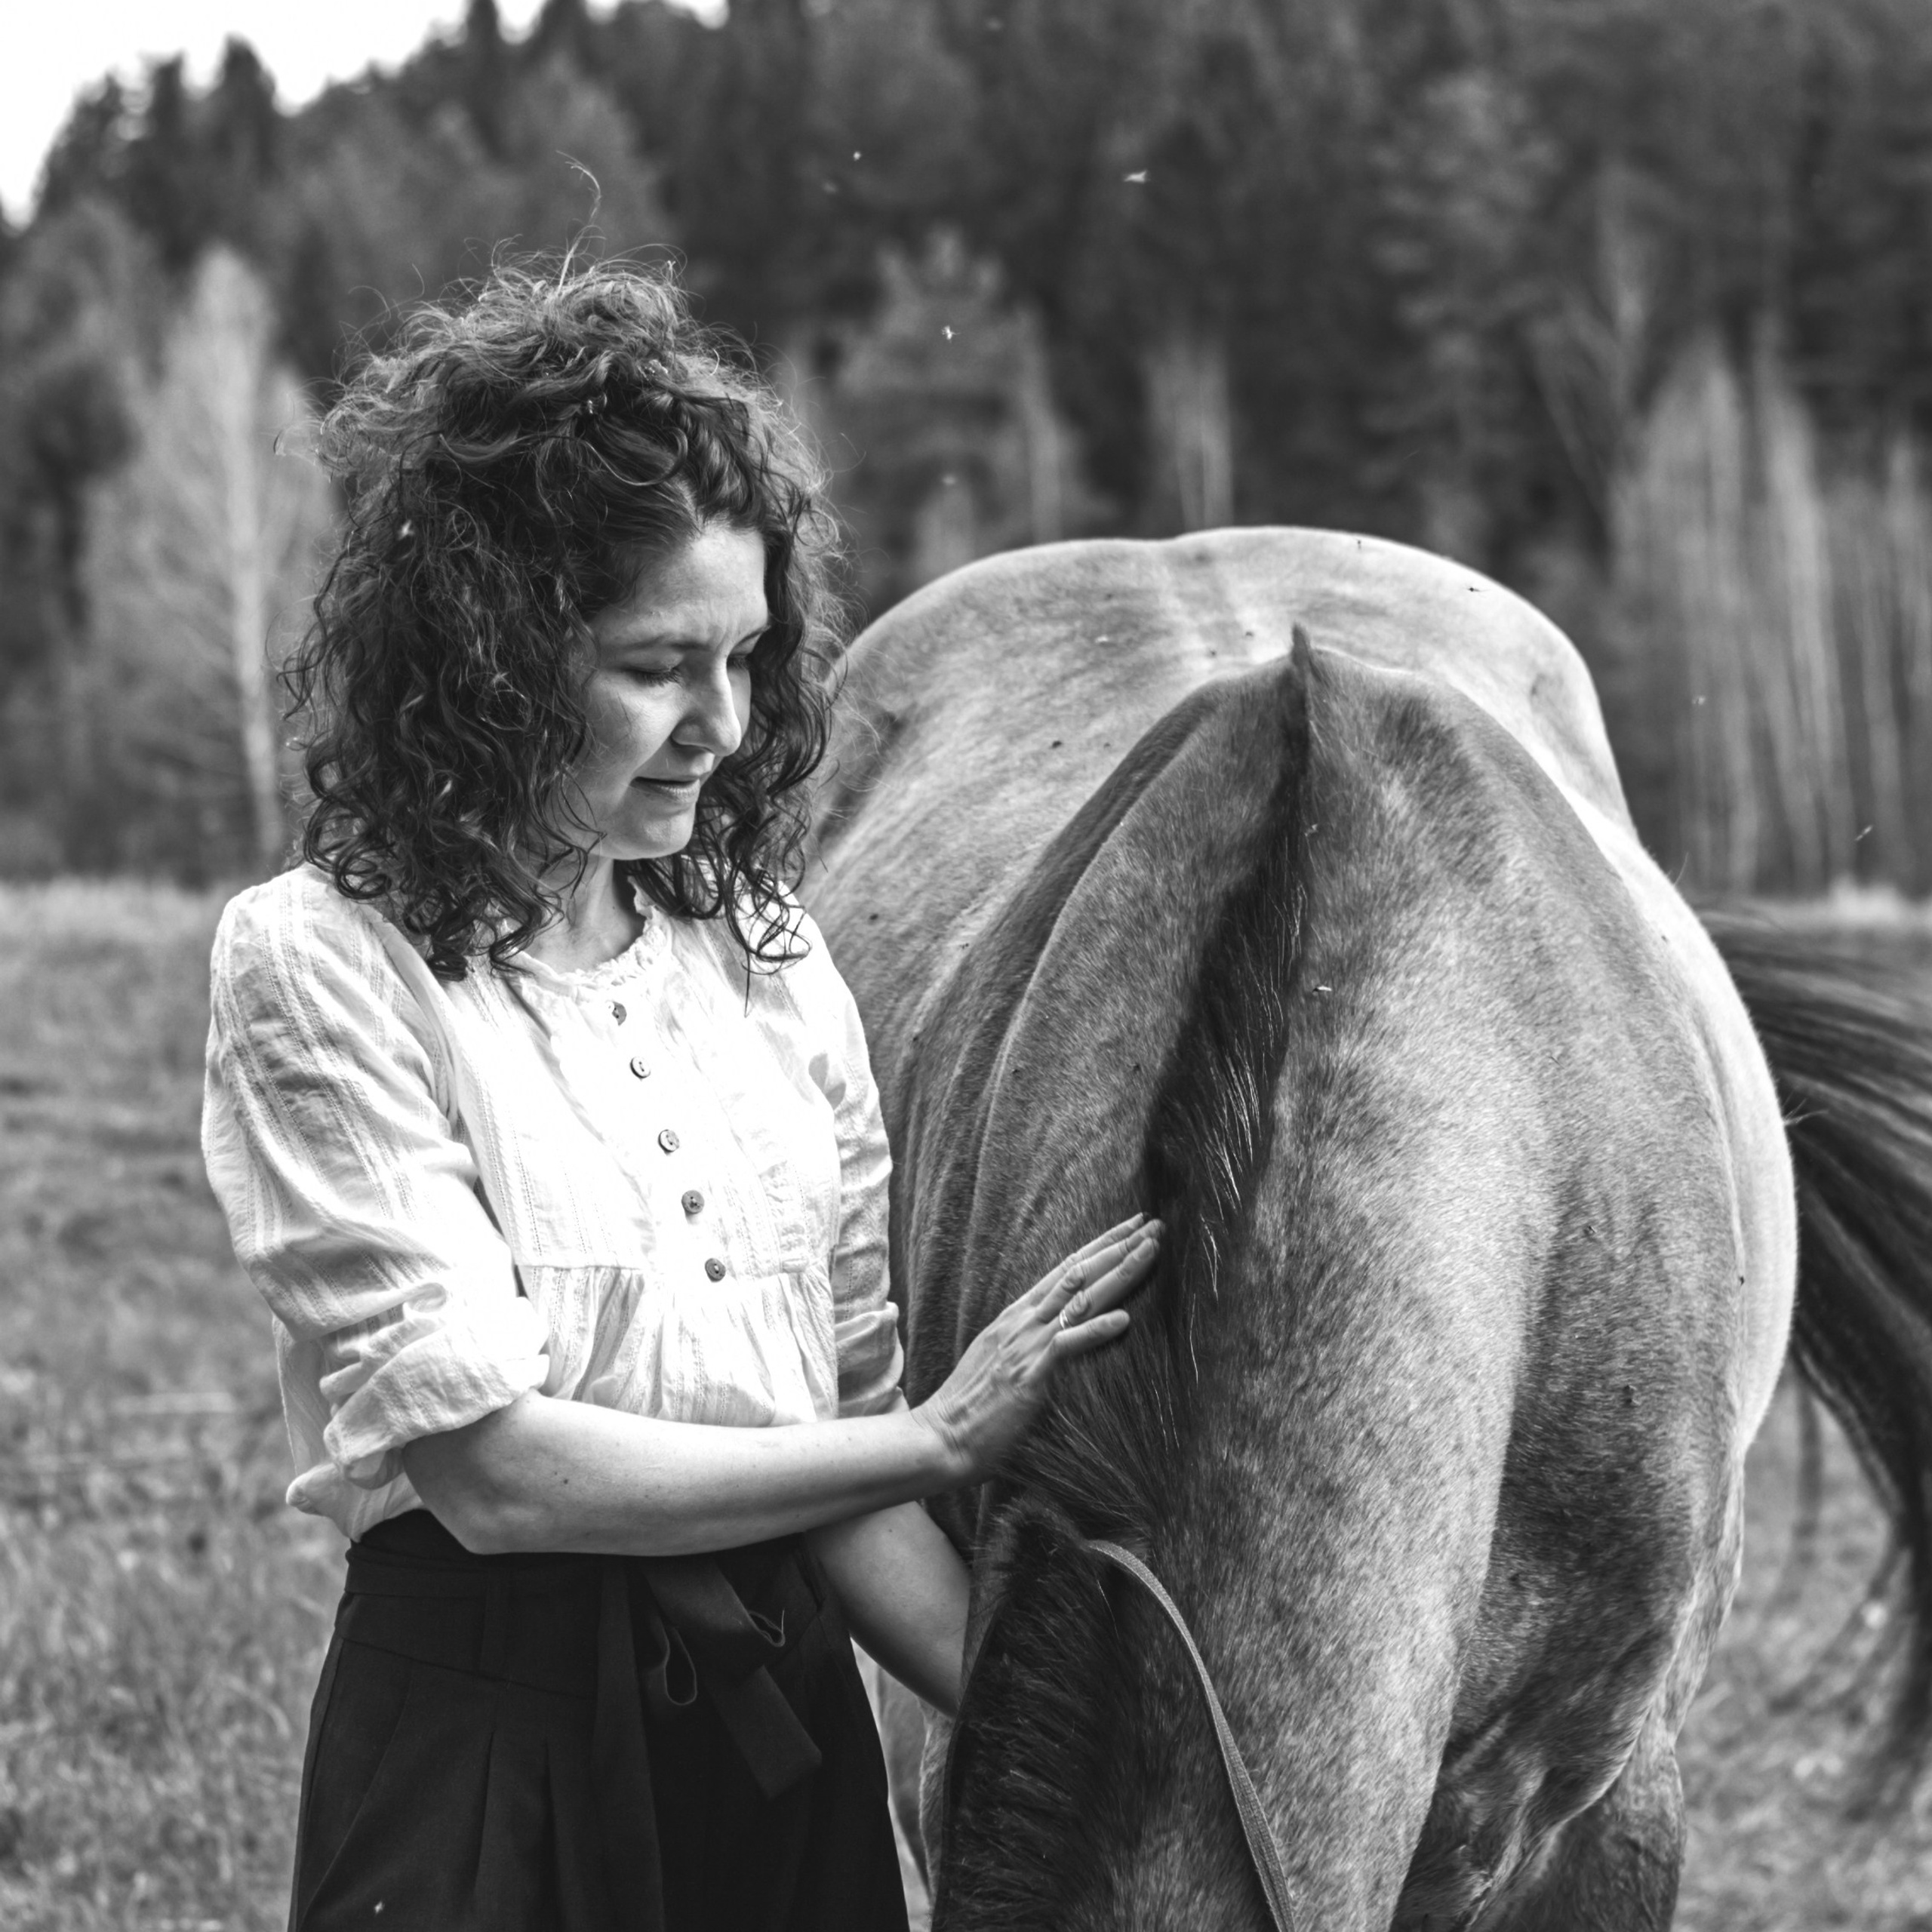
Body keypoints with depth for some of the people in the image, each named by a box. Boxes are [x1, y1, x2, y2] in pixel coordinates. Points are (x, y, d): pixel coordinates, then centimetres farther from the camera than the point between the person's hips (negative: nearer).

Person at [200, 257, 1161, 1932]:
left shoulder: (764, 951, 4)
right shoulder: (319, 966, -11)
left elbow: (850, 1391, 4)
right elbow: (489, 1461, -17)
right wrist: (943, 1440, -13)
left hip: (791, 1721, 5)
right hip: (488, 1747, -5)